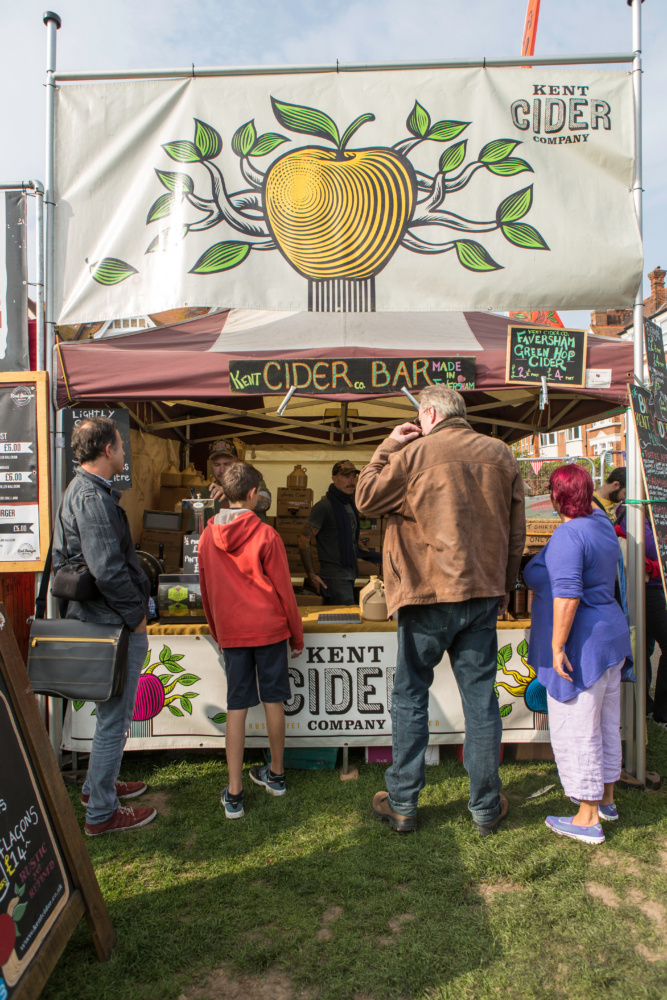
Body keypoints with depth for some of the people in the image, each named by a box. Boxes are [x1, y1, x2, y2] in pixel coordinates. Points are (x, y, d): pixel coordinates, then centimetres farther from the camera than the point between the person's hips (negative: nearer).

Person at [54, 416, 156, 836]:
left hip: (92, 618, 11)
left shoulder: (77, 491, 13)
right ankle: (102, 813, 17)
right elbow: (108, 570, -28)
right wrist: (135, 614, -17)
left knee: (111, 714, 25)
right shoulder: (94, 498, -21)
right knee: (114, 719, 3)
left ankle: (98, 784, 41)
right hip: (115, 627, -11)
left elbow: (61, 557, 20)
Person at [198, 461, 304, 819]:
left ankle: (234, 793, 8)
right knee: (273, 700, 12)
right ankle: (276, 774, 28)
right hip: (269, 627, -2)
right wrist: (297, 634, 5)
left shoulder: (208, 537, 2)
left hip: (231, 631, 2)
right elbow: (283, 588, -5)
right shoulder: (265, 535, -10)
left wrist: (217, 634, 21)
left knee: (236, 707, 6)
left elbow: (206, 591, 10)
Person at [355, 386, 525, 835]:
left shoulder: (414, 453, -8)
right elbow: (516, 532, 10)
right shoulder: (502, 455, 6)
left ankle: (402, 804, 20)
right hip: (483, 593, 4)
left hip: (428, 593, -3)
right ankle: (487, 808, 22)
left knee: (410, 697, 10)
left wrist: (388, 446, 7)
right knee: (481, 700, 11)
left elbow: (366, 498, 2)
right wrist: (505, 585, 19)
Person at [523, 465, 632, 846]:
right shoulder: (603, 524, 6)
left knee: (577, 731, 1)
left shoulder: (567, 536, -21)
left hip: (581, 645, -10)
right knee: (607, 725, 19)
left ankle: (588, 819, 11)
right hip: (611, 638, 10)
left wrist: (557, 647, -23)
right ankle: (606, 798, 35)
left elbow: (567, 595, -27)